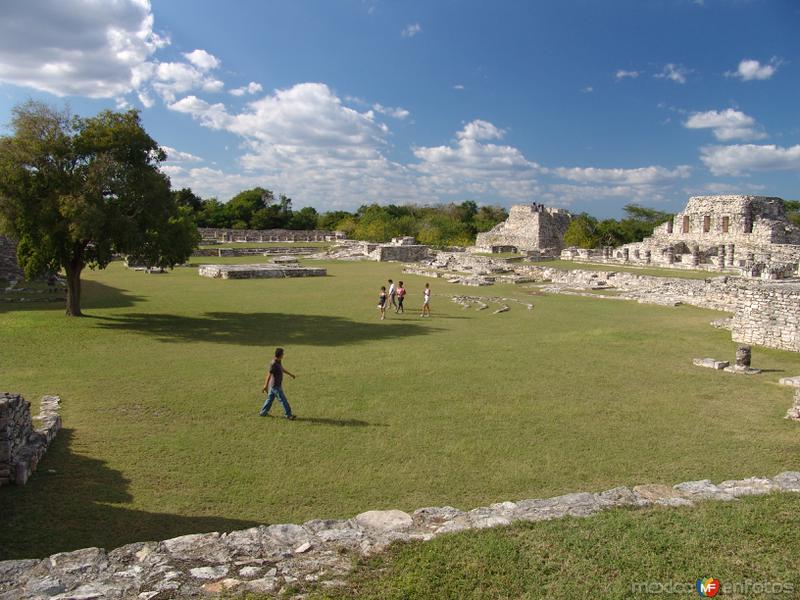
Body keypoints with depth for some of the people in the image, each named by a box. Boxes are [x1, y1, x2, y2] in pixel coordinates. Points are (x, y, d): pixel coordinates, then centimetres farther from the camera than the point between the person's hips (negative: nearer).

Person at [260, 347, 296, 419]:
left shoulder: (279, 361, 6)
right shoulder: (273, 364, -23)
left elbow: (282, 369, 24)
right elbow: (269, 374, -25)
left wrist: (290, 374, 37)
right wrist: (266, 386, -27)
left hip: (277, 385, 9)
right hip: (275, 386, -9)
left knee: (270, 398, 17)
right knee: (283, 400, -3)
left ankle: (263, 412, 27)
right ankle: (288, 415, 3)